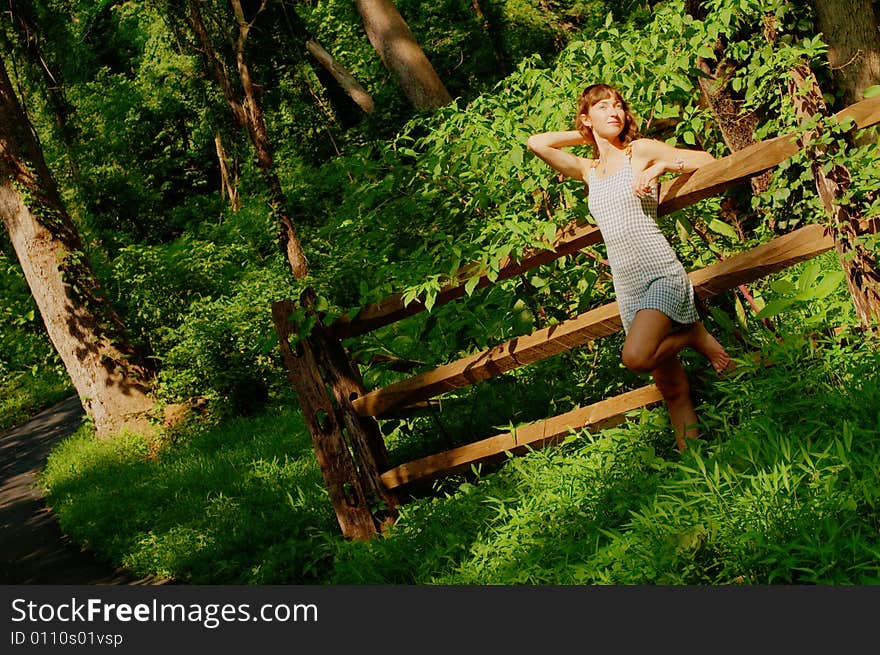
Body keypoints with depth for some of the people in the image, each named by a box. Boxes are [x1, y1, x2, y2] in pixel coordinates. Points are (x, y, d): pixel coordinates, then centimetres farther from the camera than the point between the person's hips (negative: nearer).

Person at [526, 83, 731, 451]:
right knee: (672, 389, 2)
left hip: (662, 274, -5)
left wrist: (662, 165, -13)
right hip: (627, 289, 5)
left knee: (635, 357, -29)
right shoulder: (588, 170, 17)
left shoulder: (641, 151, 3)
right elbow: (536, 143, 10)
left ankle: (694, 335, -4)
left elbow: (707, 160, 1)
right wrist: (585, 136, 15)